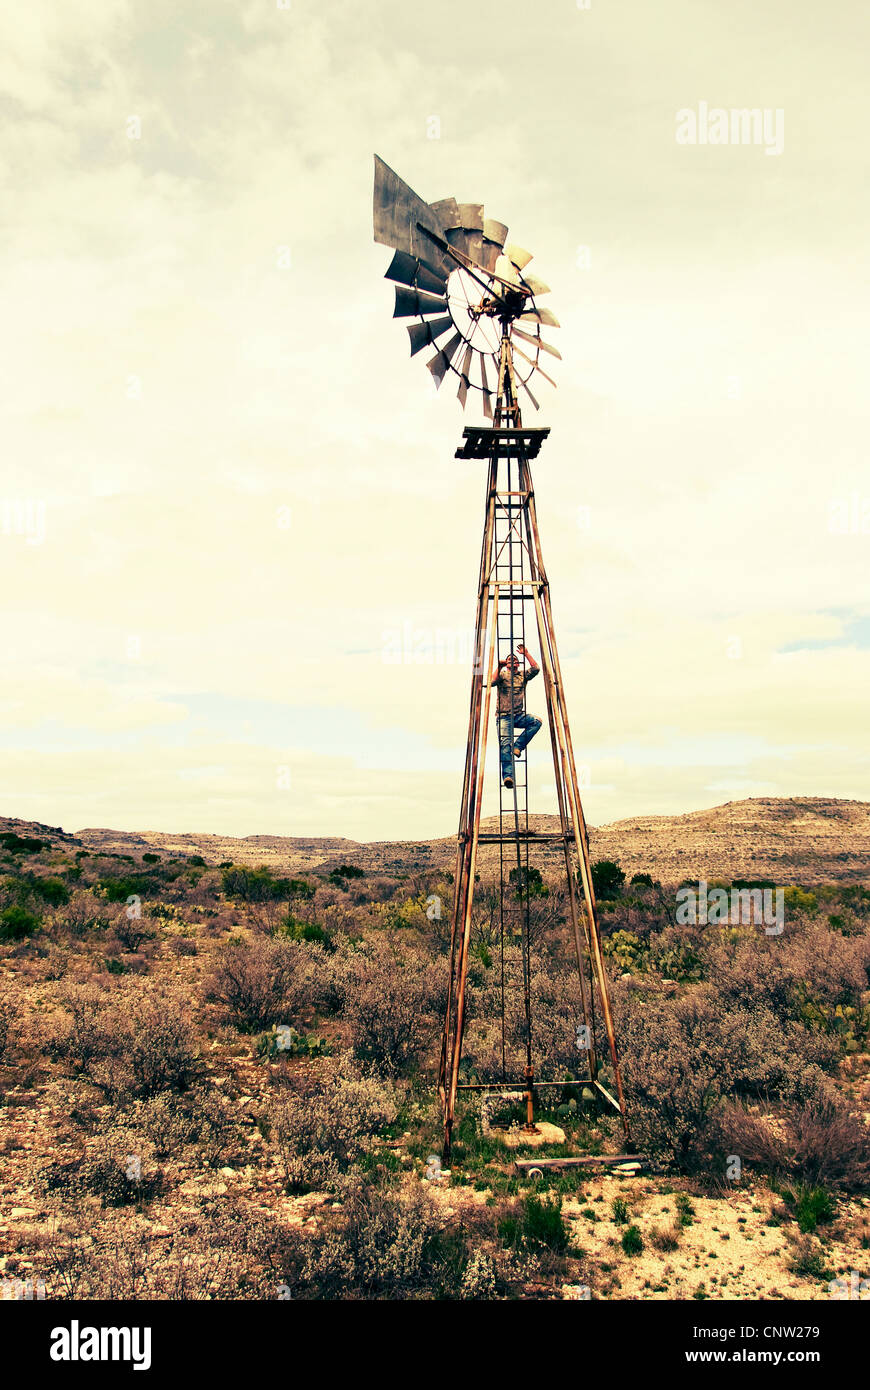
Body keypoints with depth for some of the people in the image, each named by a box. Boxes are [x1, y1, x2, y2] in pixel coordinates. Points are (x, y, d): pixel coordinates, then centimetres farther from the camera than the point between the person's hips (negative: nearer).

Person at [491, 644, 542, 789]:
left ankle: (518, 746, -17)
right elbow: (492, 681, -15)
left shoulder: (523, 675, 12)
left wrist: (525, 653, -4)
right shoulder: (502, 674, 5)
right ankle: (507, 776, -28)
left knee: (536, 721, -25)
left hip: (519, 715, 3)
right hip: (504, 716, -3)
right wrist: (499, 667, -17)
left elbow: (536, 668, -4)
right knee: (505, 744, -19)